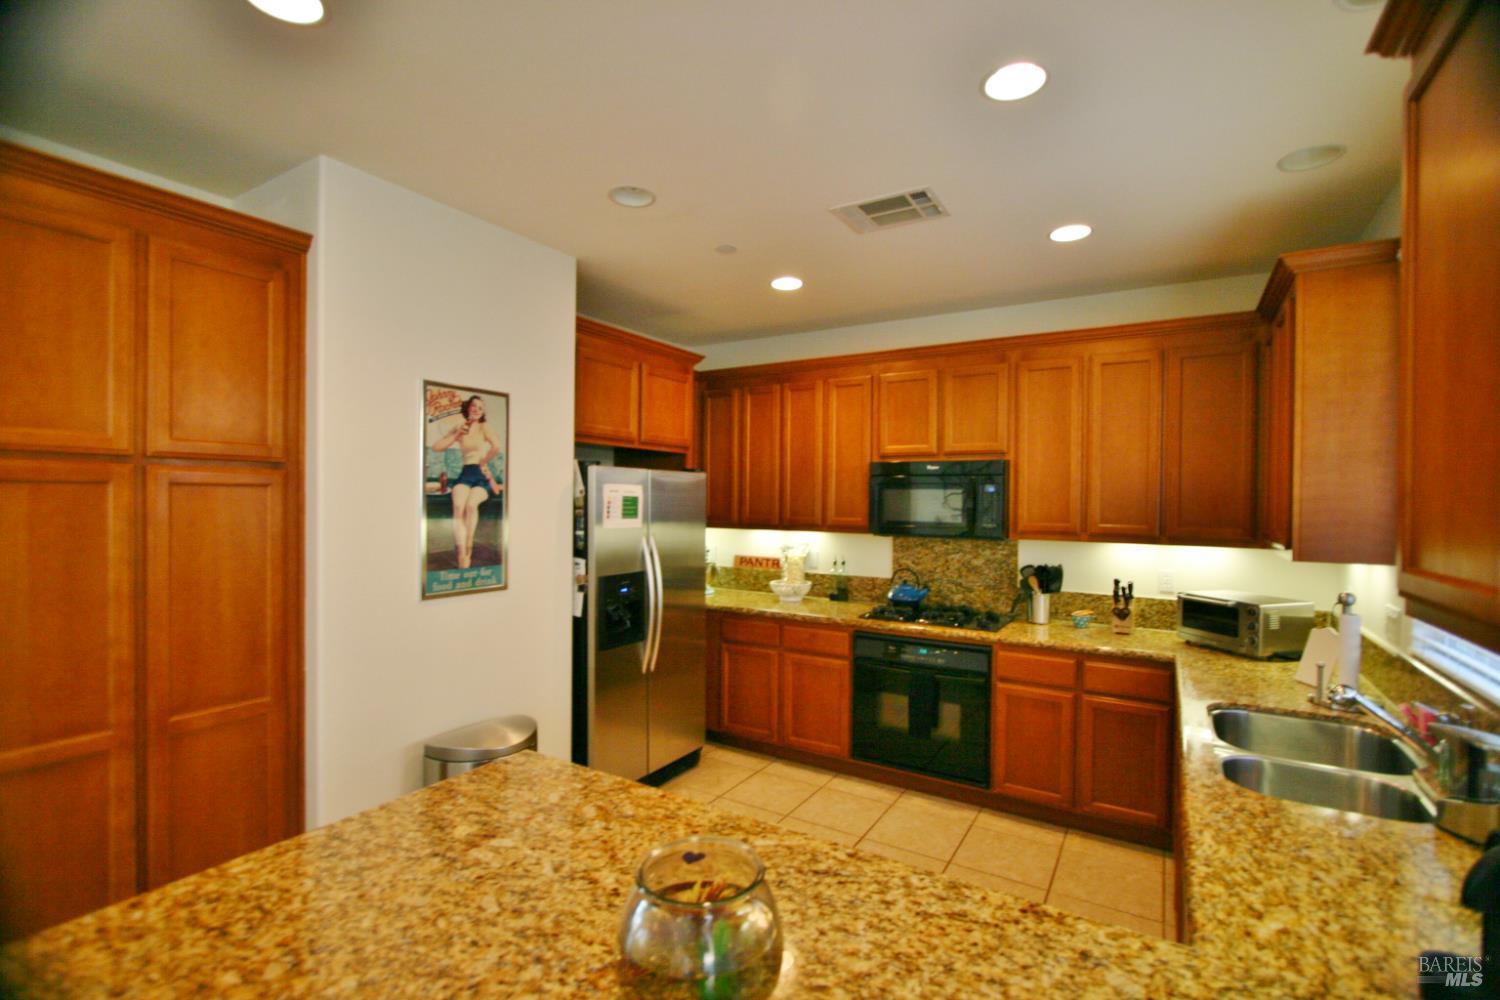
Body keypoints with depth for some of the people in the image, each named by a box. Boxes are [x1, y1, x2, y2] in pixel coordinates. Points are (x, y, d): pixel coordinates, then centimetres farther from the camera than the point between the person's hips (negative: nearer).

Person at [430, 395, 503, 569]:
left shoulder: (484, 427, 3)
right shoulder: (459, 429, 17)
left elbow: (496, 447, -17)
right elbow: (436, 447, 10)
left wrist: (483, 463, -7)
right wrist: (457, 434, 3)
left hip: (482, 475, -3)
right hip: (465, 474, 3)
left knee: (471, 505, -33)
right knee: (458, 507, -28)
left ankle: (467, 548, -17)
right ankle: (462, 556, -34)